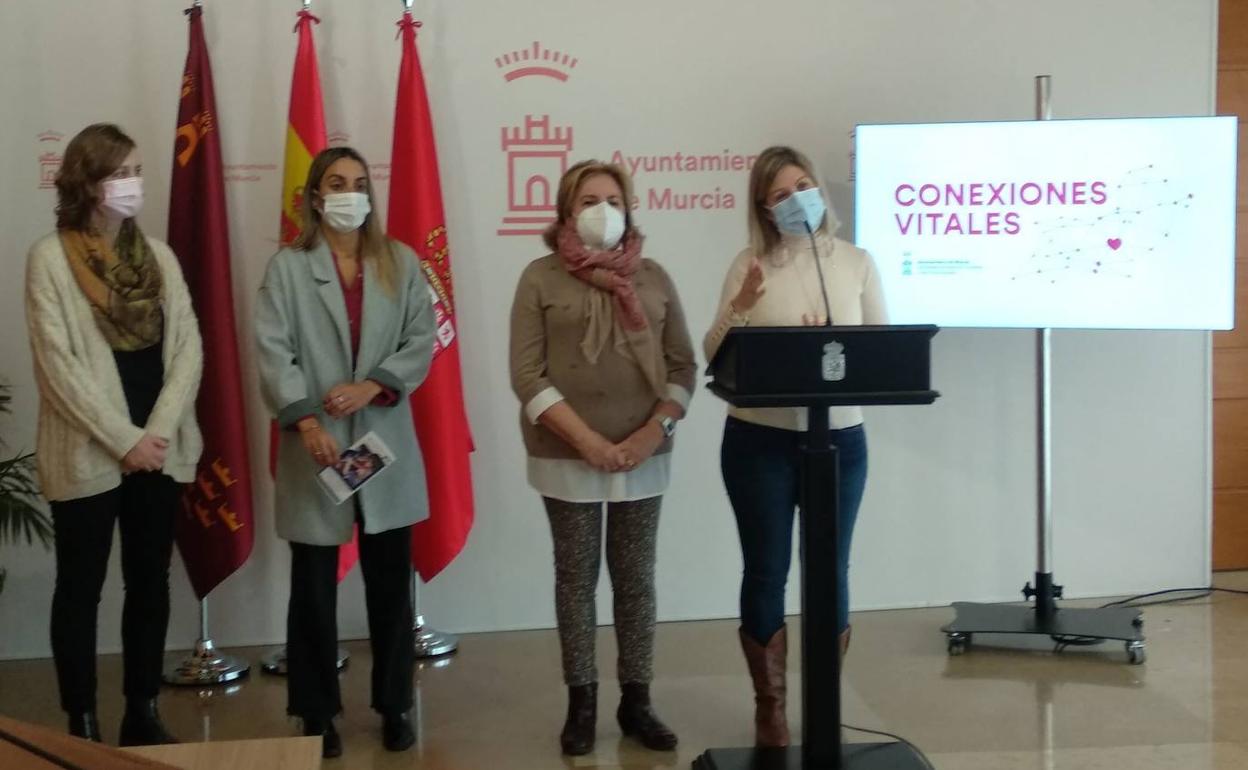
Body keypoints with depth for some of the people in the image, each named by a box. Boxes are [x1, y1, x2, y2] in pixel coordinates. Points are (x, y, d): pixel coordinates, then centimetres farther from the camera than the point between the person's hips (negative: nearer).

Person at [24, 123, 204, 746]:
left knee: (150, 582, 11)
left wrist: (159, 431, -11)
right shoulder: (50, 257, -6)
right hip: (89, 454, -4)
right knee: (81, 588, 6)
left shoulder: (158, 255, 8)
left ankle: (143, 714, 23)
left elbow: (189, 347, 2)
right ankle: (82, 725, 16)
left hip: (159, 449, 5)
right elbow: (57, 363, -12)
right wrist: (124, 439, -16)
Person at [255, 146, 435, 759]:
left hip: (386, 445, 2)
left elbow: (422, 341, 0)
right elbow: (273, 353, -9)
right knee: (314, 587, 7)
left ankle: (394, 706, 22)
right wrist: (306, 420, -22)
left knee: (391, 583, 8)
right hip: (316, 447, -2)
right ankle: (317, 713, 20)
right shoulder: (287, 267, 1)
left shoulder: (401, 263, 8)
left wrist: (372, 385, -15)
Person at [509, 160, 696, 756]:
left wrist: (655, 432, -10)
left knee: (636, 578, 9)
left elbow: (683, 367, 6)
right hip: (568, 458, -2)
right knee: (576, 577, 8)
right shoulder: (541, 277, -1)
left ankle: (636, 701, 21)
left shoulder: (653, 277, 7)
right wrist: (588, 441, -16)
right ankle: (581, 702, 19)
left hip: (644, 457, 2)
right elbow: (527, 376, -8)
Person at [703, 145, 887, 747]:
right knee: (765, 574, 6)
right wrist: (739, 307, -19)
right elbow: (715, 359, -2)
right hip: (759, 441, -1)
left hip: (839, 439, 1)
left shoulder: (856, 262, 4)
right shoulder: (750, 265, -1)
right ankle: (770, 707, 21)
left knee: (831, 573, 8)